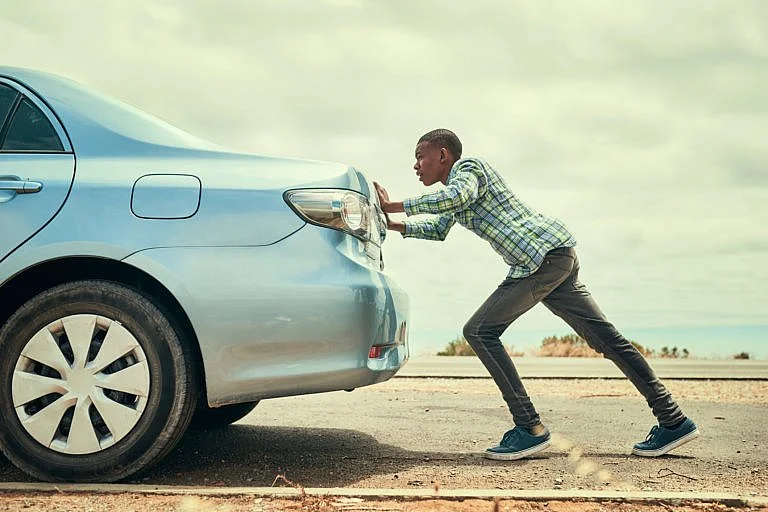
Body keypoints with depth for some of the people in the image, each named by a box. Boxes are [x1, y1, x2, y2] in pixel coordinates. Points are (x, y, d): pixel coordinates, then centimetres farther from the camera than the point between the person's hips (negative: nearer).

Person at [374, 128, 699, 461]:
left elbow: (456, 197, -25)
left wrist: (394, 206, -18)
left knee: (480, 331, -10)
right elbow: (438, 230, 38)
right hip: (559, 258, 10)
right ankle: (674, 421, 10)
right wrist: (391, 224, 27)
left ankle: (530, 429, -13)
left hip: (544, 253, -10)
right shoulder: (455, 187, 27)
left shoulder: (467, 167, -1)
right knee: (606, 339, 8)